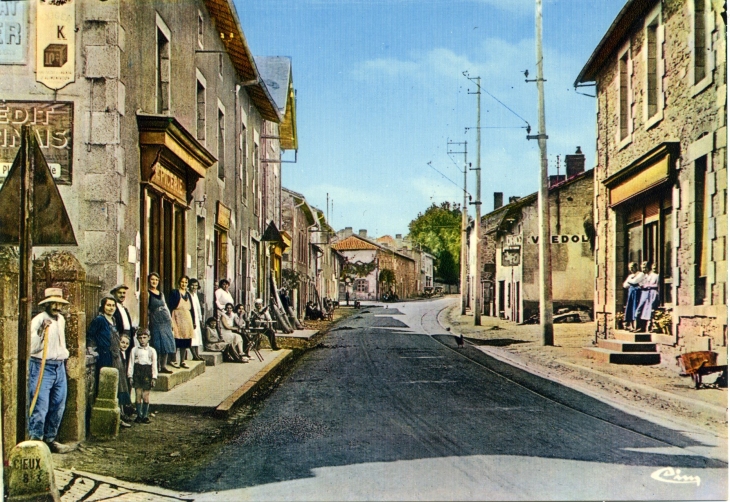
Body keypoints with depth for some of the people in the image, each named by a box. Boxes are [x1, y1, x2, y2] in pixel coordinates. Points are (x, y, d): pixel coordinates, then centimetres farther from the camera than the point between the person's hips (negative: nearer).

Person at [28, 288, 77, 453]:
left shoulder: (61, 320, 13)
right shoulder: (38, 320, -11)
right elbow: (32, 348, -17)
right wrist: (40, 332, -29)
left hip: (59, 367, 8)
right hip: (41, 367, -7)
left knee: (58, 407, 10)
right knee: (40, 407, -9)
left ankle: (50, 439, 22)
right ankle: (35, 441, -1)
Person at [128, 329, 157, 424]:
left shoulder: (152, 351, 5)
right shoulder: (134, 350, 5)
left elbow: (154, 365, 5)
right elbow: (131, 363, 5)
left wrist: (154, 377, 0)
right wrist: (130, 376, 0)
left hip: (147, 373, -1)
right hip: (137, 373, 1)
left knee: (146, 396, -1)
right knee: (138, 395, 0)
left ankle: (145, 416, 7)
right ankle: (139, 415, 9)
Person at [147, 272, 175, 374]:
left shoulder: (161, 293, 16)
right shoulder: (147, 293, -4)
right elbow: (145, 309, -8)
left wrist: (170, 318, 14)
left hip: (165, 320, 6)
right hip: (155, 322, -6)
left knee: (167, 343, 4)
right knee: (158, 345, -5)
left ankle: (163, 365, 12)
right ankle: (157, 366, 3)